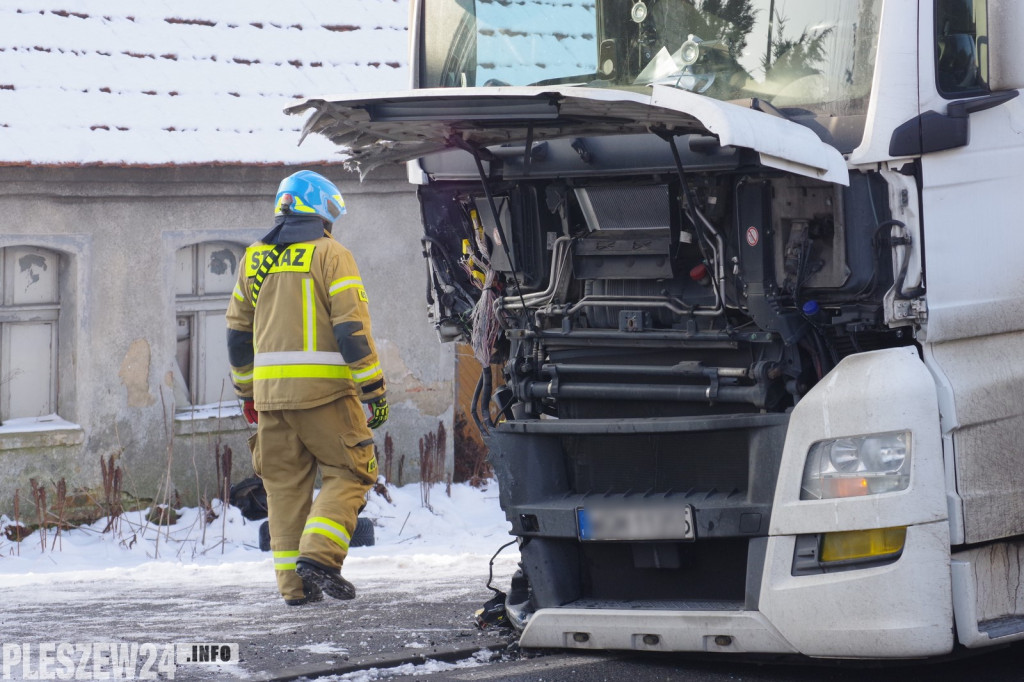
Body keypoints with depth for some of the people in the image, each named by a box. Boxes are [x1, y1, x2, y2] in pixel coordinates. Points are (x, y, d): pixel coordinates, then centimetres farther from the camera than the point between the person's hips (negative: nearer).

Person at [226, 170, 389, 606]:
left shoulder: (256, 260, 14)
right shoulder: (330, 255, -4)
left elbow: (238, 332, 18)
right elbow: (352, 328, -11)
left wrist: (247, 391, 26)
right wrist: (374, 390, -8)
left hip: (270, 390, 5)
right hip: (324, 389, -5)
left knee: (285, 484, 10)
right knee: (348, 473, 4)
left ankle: (294, 584, 7)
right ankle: (318, 555, -14)